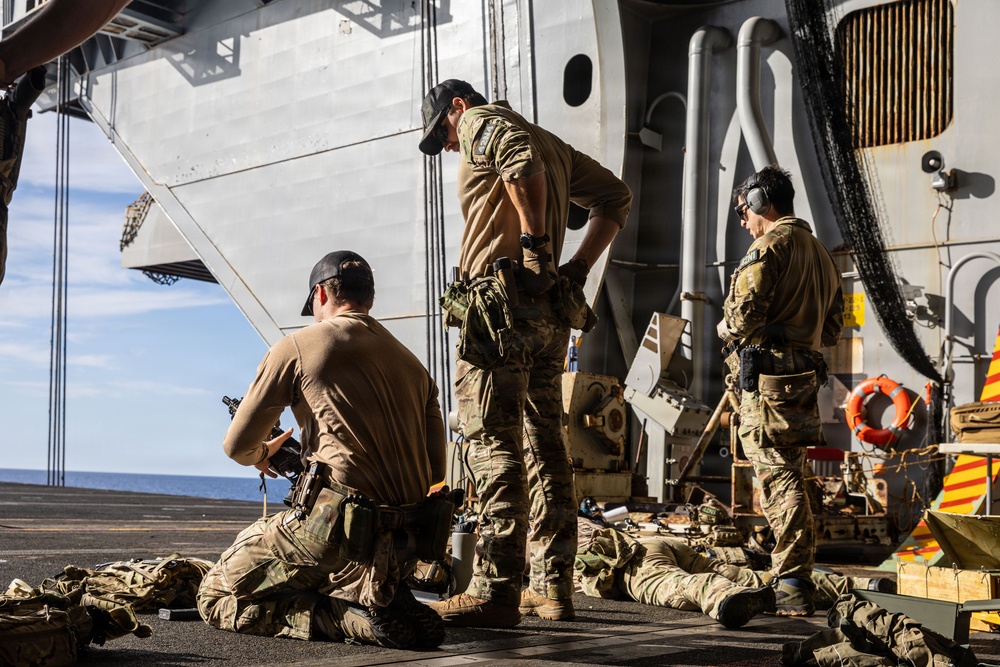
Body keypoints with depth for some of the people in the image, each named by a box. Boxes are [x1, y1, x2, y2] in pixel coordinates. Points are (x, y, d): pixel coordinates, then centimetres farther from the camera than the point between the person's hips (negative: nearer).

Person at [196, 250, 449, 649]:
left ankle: (354, 619, -10)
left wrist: (261, 455, 29)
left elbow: (237, 445, 5)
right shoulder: (412, 365, 16)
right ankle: (387, 605, 6)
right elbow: (435, 470, 17)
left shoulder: (298, 347, 1)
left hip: (336, 528, -7)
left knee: (216, 599, 7)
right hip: (403, 548, 7)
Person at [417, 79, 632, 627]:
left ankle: (496, 591, -12)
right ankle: (553, 587, 14)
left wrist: (534, 241, -17)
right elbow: (615, 196, 23)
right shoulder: (552, 144, 26)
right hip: (550, 312, 9)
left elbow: (521, 158, -20)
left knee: (494, 442, -10)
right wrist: (578, 268, 13)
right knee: (544, 443, 10)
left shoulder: (481, 121, 3)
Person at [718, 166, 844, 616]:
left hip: (769, 374, -9)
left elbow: (744, 313, -16)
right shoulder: (820, 253, 21)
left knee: (778, 477, -10)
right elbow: (833, 328, 23)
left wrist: (726, 330, 4)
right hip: (806, 373, 9)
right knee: (788, 473, 15)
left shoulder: (771, 245, -7)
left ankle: (793, 585, -12)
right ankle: (795, 574, 20)